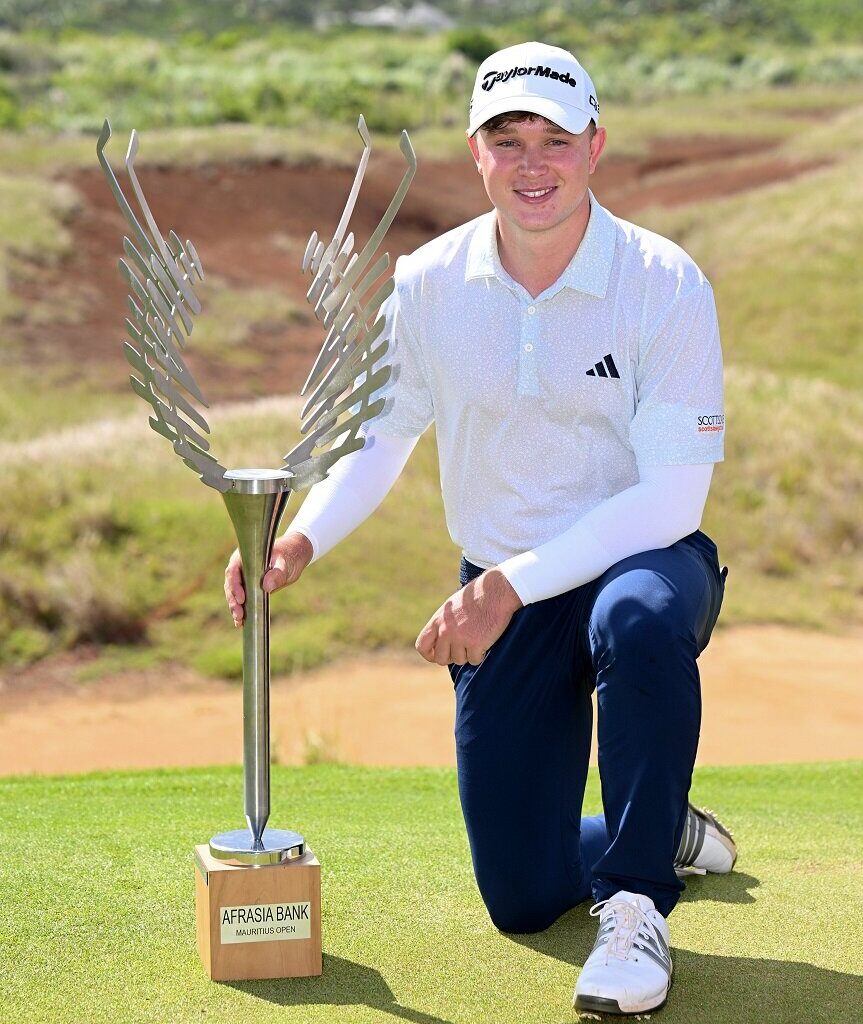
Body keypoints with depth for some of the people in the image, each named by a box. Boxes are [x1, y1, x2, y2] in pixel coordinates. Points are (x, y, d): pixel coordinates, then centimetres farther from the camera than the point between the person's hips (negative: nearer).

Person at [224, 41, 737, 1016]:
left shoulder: (665, 283, -17)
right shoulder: (428, 285, -6)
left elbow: (673, 496, -22)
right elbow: (379, 439, 7)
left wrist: (514, 583, -29)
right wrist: (300, 542, -13)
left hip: (641, 561, -3)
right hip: (502, 597, 3)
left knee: (640, 619, -43)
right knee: (522, 900, 3)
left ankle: (636, 900, -22)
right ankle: (669, 831, 38)